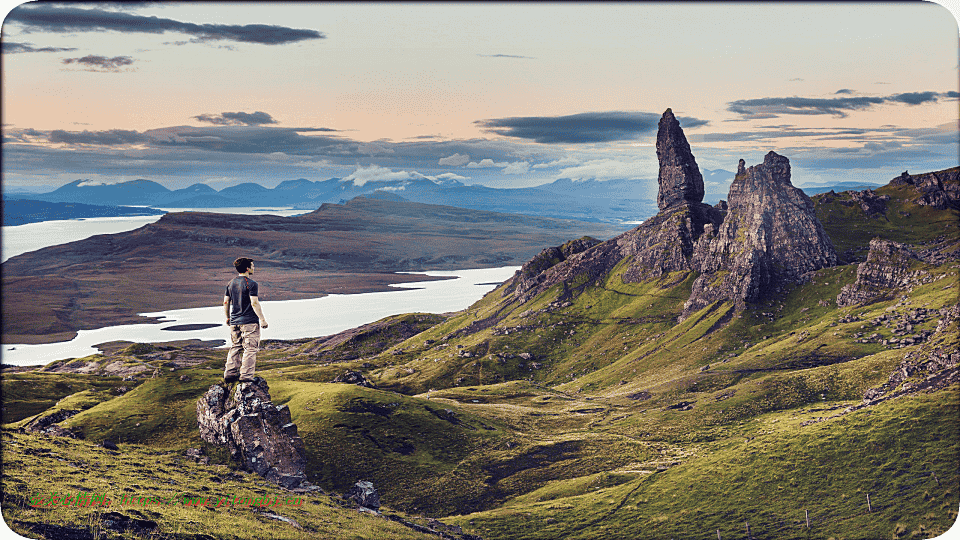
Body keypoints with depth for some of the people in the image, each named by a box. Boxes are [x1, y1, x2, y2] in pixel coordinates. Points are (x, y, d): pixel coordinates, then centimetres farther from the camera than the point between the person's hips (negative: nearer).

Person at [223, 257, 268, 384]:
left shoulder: (231, 283, 9)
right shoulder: (251, 284, -12)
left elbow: (226, 302, 12)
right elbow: (254, 303, -17)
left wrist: (228, 318, 24)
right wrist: (262, 319, -12)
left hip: (234, 322, 7)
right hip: (250, 322, -7)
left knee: (235, 348, 15)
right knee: (250, 349, -1)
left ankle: (230, 374, 12)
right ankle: (246, 376, -4)